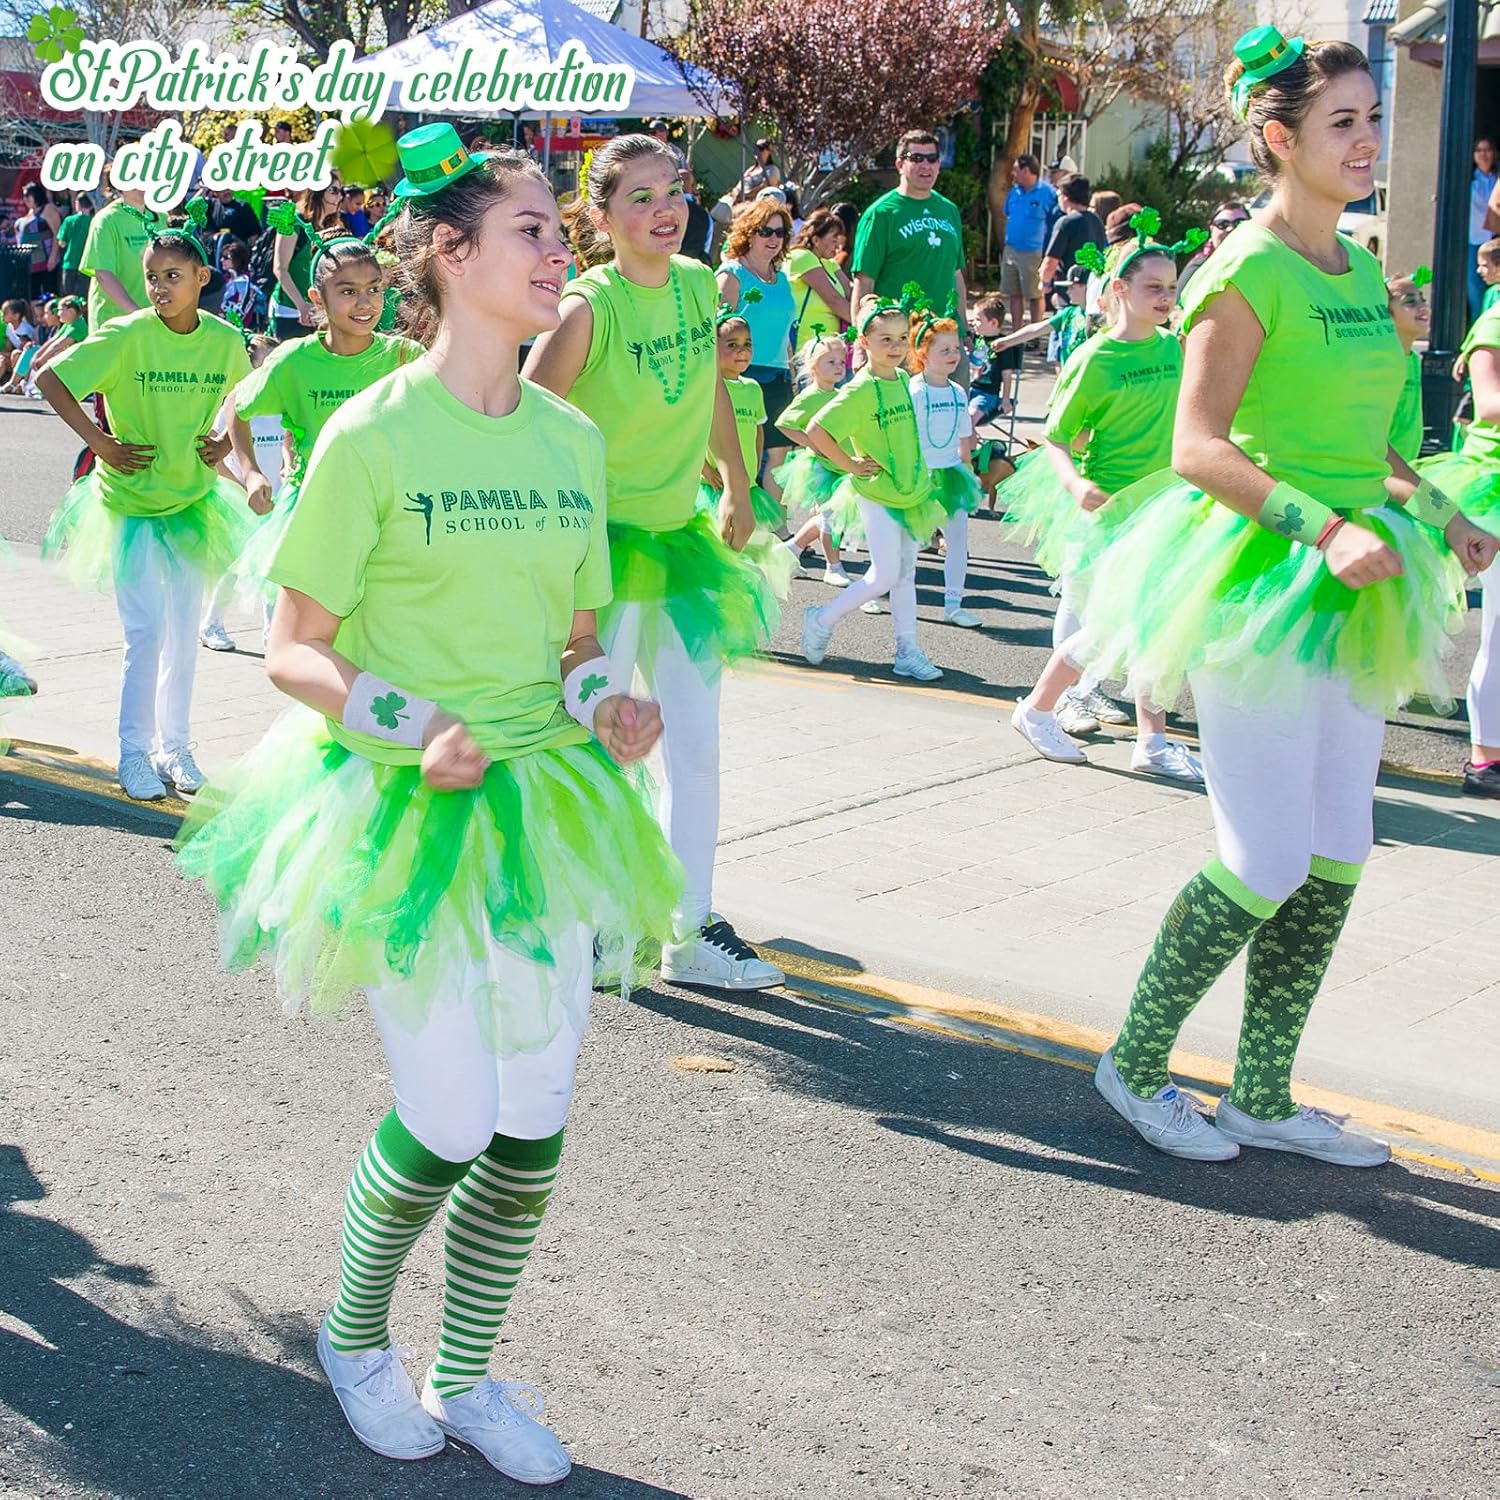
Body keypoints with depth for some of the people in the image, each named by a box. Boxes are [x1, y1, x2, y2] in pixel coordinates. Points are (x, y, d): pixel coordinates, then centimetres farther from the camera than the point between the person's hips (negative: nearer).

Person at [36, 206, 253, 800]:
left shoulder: (224, 339, -6)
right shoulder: (127, 336, -17)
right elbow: (49, 379, -14)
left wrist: (225, 442, 1)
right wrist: (99, 442, -16)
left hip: (192, 501, 4)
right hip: (130, 500, -4)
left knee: (184, 632, 11)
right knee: (146, 633, -6)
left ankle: (175, 746, 24)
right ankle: (135, 754, 7)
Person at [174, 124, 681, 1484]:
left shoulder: (571, 438, 7)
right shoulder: (373, 433, -10)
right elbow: (292, 654, -7)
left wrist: (605, 700, -6)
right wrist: (411, 726, -23)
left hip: (539, 801, 5)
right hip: (406, 808, -5)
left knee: (536, 1125, 6)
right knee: (450, 1123, -5)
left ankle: (465, 1376, 28)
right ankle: (354, 1337, 27)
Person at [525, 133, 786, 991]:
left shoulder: (699, 285, 1)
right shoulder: (589, 307, -18)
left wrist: (738, 490, 25)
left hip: (679, 538, 6)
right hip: (600, 543, -6)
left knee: (697, 745, 8)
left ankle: (694, 932, 19)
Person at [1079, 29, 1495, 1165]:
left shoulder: (1360, 271, 13)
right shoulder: (1250, 270, -12)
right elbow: (1199, 447, -18)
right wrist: (1325, 527, -27)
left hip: (1343, 598, 8)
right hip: (1257, 585, -8)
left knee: (1336, 863, 9)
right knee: (1269, 866, -6)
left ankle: (1263, 1099, 20)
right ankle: (1134, 1064, 14)